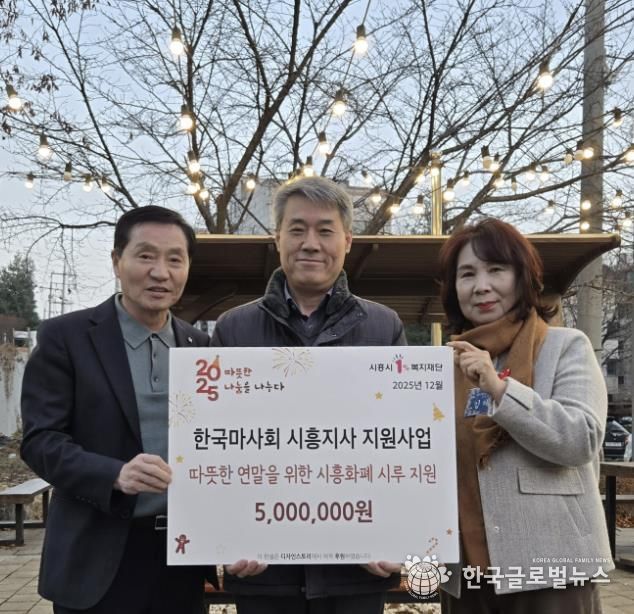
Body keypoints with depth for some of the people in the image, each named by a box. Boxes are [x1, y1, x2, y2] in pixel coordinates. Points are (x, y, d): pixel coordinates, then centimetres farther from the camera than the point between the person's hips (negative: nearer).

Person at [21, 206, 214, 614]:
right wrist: (116, 475, -24)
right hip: (97, 562, -3)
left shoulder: (201, 345, 7)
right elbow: (39, 440, -9)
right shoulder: (65, 336, -5)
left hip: (182, 556, 4)